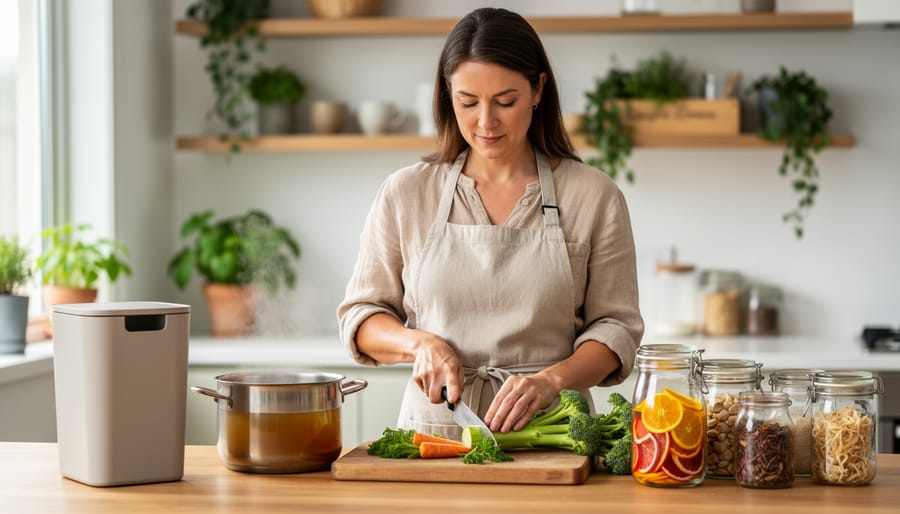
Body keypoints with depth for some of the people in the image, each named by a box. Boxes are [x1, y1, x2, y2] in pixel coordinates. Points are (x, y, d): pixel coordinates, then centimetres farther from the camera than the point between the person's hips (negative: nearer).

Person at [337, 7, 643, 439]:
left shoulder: (593, 197, 5)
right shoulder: (405, 194, 8)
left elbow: (615, 326, 4)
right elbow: (360, 315, 13)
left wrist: (550, 379, -14)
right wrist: (420, 343, -7)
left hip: (549, 431, -1)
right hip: (433, 425, 1)